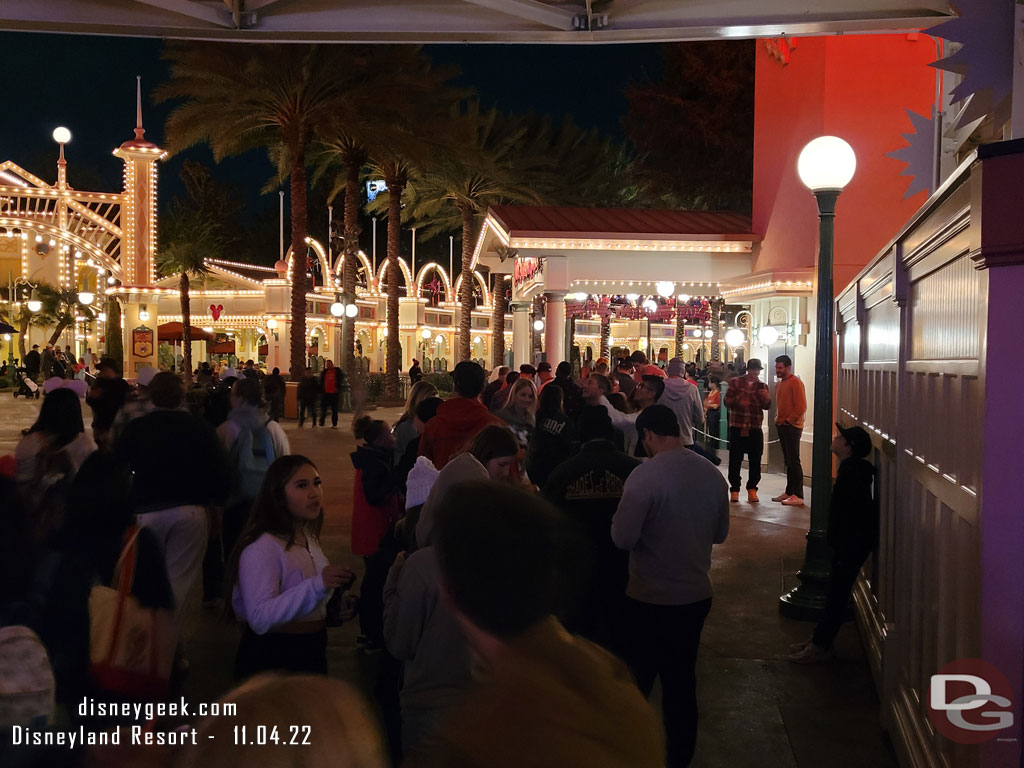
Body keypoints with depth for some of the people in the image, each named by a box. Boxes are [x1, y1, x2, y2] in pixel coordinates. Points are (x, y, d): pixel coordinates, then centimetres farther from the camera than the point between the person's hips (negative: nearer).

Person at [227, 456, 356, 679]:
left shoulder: (308, 537, 8)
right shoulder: (261, 547, -22)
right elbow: (260, 619, -31)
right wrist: (316, 585, -38)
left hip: (312, 652, 9)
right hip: (272, 659, -8)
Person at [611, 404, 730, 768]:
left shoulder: (645, 475, -20)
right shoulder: (712, 473, -2)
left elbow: (623, 538, -21)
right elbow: (720, 533, 10)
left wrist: (619, 515, -2)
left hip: (650, 599, -5)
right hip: (696, 595, 5)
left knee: (636, 683, 12)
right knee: (682, 680, 18)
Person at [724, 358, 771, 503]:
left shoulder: (762, 386, 11)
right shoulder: (735, 382, 4)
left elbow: (767, 406, 5)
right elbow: (727, 401, 0)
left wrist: (766, 398, -17)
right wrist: (738, 402, -20)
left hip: (755, 428, 2)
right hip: (737, 427, -2)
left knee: (755, 460, 2)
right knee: (735, 459, 0)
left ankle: (752, 489, 13)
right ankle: (734, 489, 9)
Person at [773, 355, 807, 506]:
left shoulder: (795, 383, -11)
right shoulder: (779, 384, 16)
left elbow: (801, 407, -17)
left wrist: (789, 420, -14)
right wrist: (778, 419, 13)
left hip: (792, 426, -9)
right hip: (782, 426, 9)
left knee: (793, 461, -9)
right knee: (788, 461, 12)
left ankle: (798, 496, -9)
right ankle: (789, 492, 17)